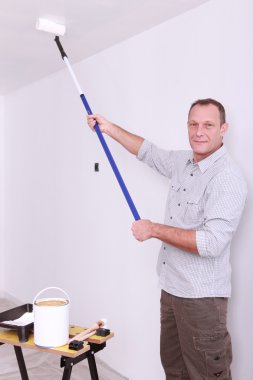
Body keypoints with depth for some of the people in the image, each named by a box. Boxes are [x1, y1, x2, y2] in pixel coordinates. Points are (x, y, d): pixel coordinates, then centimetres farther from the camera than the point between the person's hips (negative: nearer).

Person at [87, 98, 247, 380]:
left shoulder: (227, 179, -19)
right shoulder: (183, 162, 6)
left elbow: (211, 243, -28)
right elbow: (148, 151, 24)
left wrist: (154, 230, -20)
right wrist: (109, 128, 23)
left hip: (201, 296, -8)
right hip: (172, 287, 8)